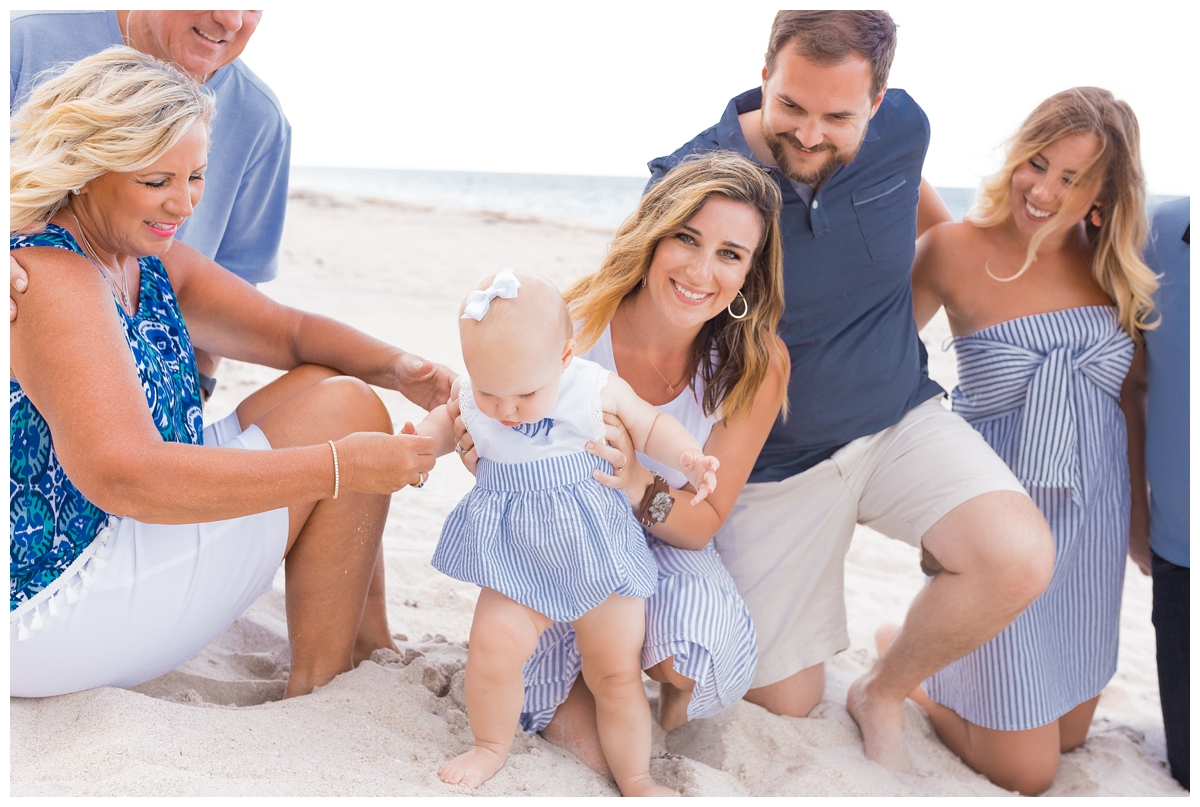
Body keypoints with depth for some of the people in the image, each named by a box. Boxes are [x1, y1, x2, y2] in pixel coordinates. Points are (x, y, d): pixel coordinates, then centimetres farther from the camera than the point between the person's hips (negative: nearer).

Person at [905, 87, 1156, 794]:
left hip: (1093, 518, 5)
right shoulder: (955, 249, -14)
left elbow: (1128, 394, 8)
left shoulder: (1113, 265, -2)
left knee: (1069, 731, 20)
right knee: (1025, 771, 4)